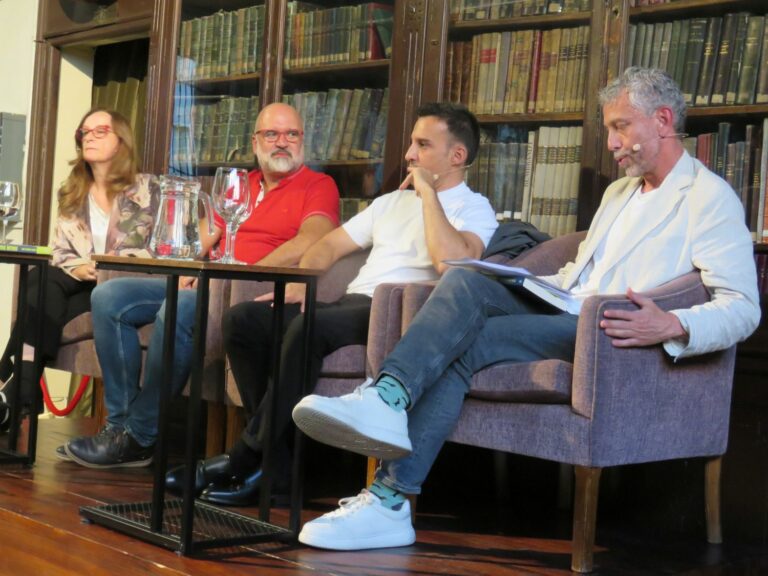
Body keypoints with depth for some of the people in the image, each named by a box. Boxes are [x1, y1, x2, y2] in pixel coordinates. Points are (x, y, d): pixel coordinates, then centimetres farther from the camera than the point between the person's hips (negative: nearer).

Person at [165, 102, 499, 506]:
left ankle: (247, 461, -22)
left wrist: (428, 192, -11)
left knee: (310, 327, -35)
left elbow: (451, 262, -21)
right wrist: (298, 283, 6)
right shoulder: (393, 202, 28)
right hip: (350, 303, 8)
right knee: (242, 319, -12)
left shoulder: (474, 209, 3)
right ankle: (279, 466, -15)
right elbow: (331, 245, 26)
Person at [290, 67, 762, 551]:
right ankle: (387, 398, -39)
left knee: (470, 343, -25)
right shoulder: (619, 191, 29)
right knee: (466, 281, -21)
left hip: (609, 333, -7)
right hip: (561, 310, 7)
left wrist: (672, 327, -28)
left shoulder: (710, 197, 1)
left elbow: (743, 308, -10)